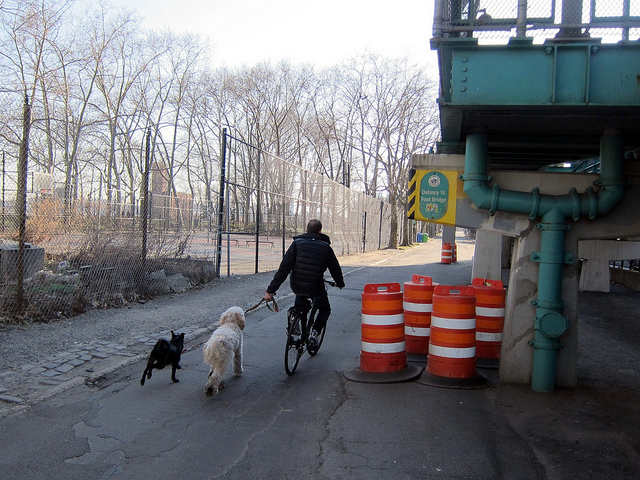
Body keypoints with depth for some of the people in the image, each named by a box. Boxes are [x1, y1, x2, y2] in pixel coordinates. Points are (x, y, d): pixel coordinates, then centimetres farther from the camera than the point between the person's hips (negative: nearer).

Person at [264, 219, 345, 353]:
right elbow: (335, 268, 9)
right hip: (315, 288, -2)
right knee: (325, 309, 23)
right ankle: (314, 332, -2)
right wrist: (340, 283, 31)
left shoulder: (297, 243, -1)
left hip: (296, 286, 2)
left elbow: (284, 268, -7)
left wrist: (271, 290, -6)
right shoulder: (325, 247, 0)